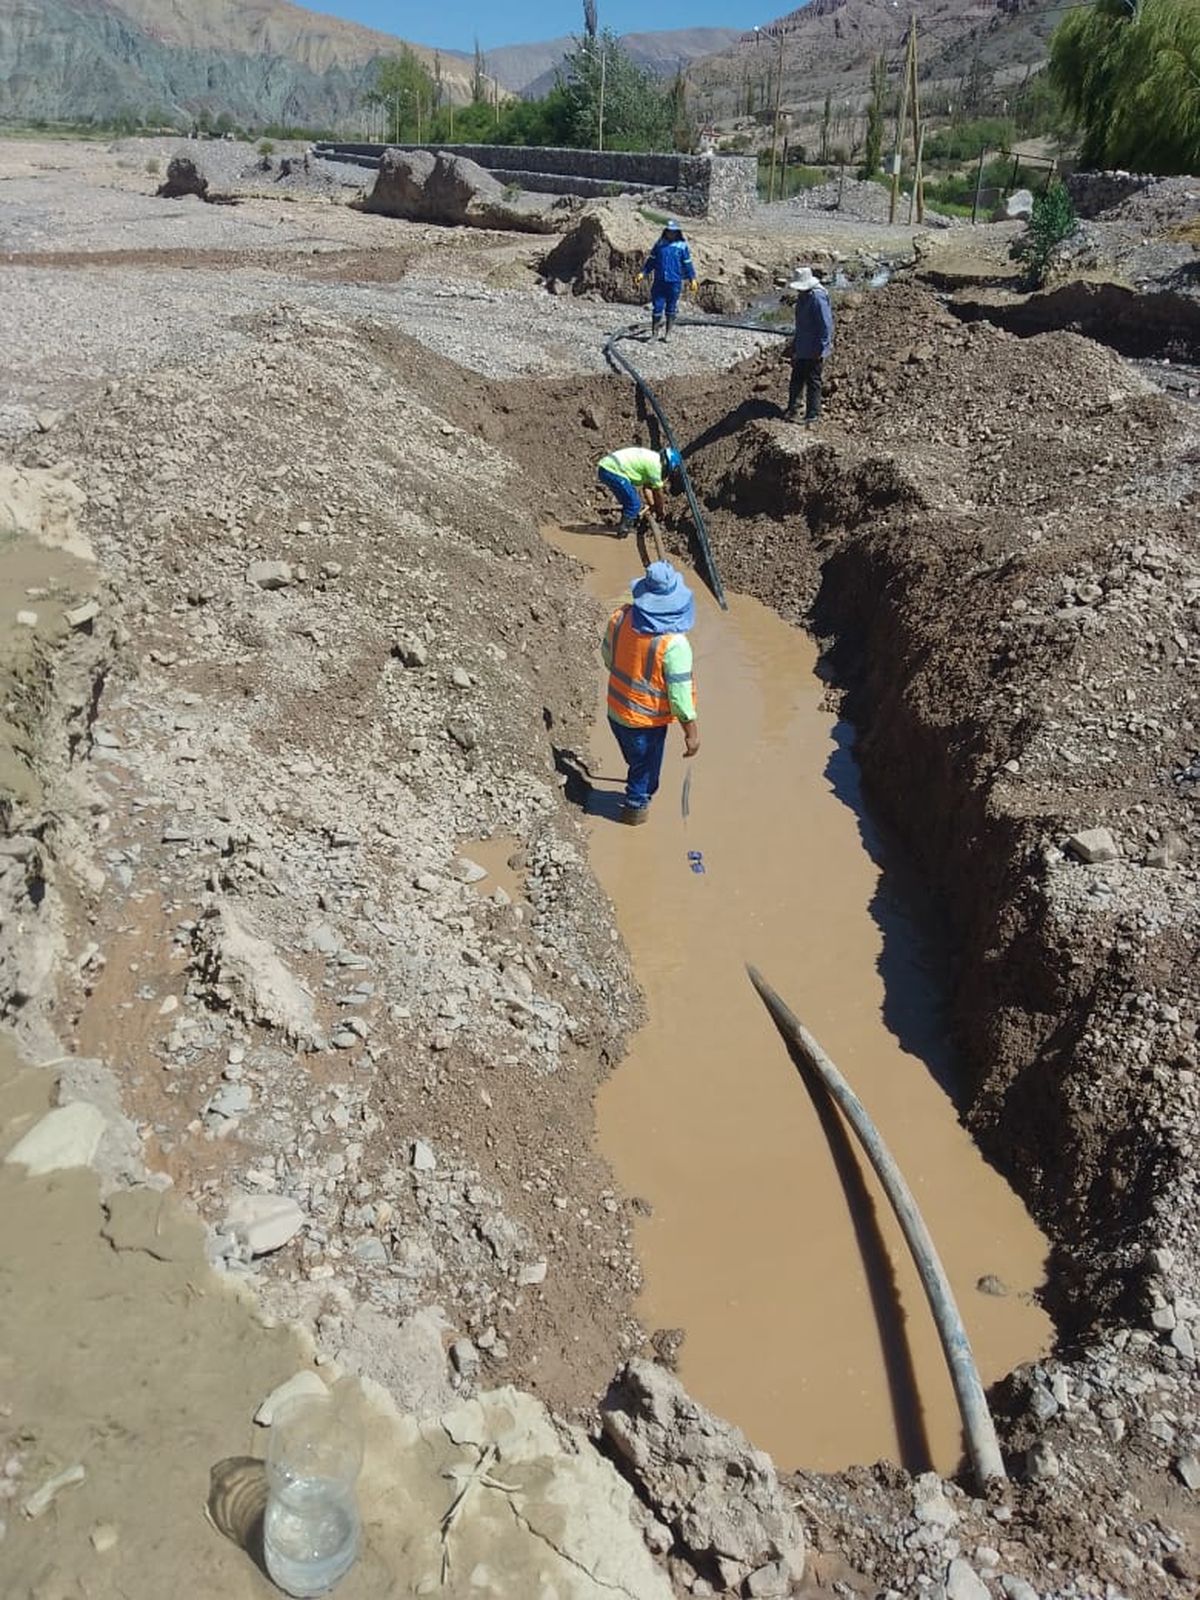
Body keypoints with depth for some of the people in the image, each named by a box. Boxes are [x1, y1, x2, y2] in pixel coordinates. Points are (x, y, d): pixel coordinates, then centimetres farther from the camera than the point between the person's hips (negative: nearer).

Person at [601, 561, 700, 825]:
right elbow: (679, 693, -24)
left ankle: (640, 793, 56)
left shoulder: (620, 617, -15)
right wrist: (692, 732, -11)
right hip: (646, 721, -5)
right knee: (646, 764, 24)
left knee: (636, 759, 32)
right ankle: (635, 806, 46)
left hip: (615, 711, 5)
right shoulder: (674, 643, -30)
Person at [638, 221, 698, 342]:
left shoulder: (682, 246, 1)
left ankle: (667, 334, 13)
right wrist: (643, 273, 6)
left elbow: (687, 264, 5)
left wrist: (692, 279, 1)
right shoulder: (659, 244, 8)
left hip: (674, 283, -1)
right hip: (659, 282, 1)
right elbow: (651, 260, 14)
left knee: (671, 310, 5)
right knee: (657, 308, -2)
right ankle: (653, 334, 7)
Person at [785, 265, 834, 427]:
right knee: (796, 379, 17)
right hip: (801, 348, 9)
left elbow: (826, 325, -21)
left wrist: (821, 349, -22)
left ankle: (812, 417, 9)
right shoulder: (803, 296, 8)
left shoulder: (818, 298, -21)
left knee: (813, 382, 0)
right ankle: (792, 410, 31)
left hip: (814, 350, -9)